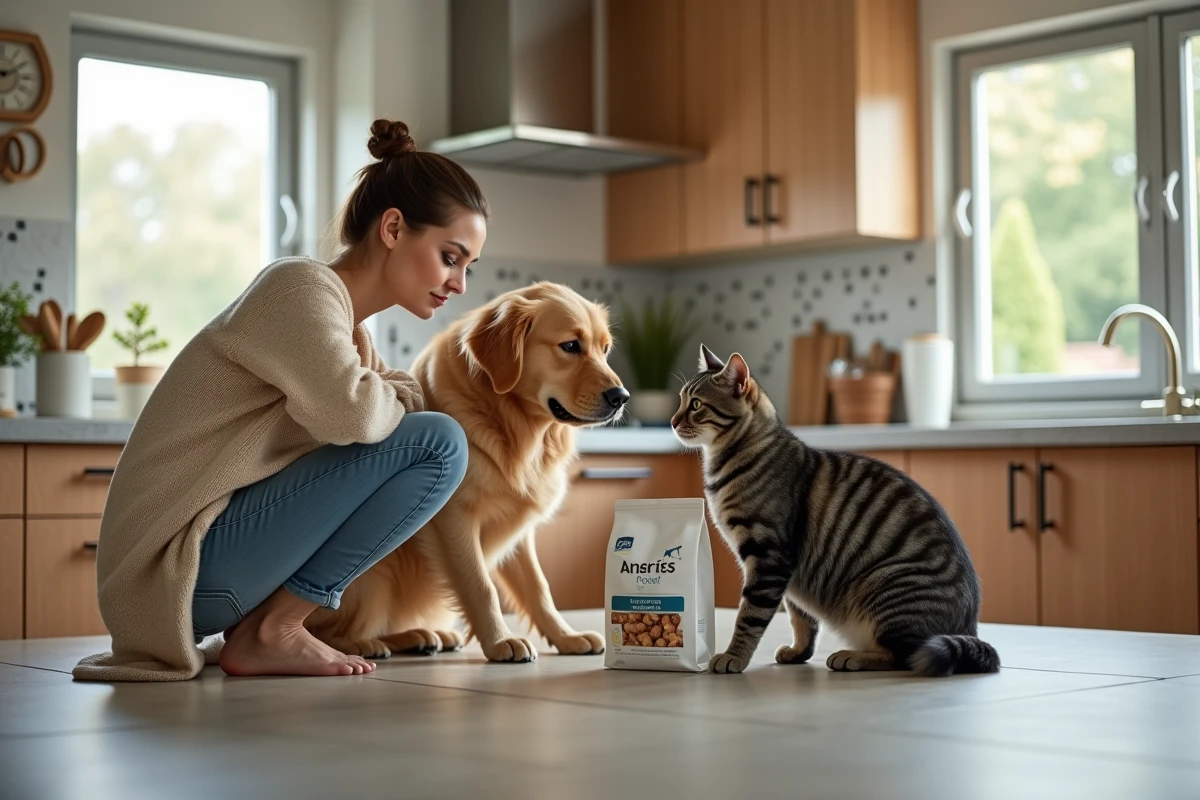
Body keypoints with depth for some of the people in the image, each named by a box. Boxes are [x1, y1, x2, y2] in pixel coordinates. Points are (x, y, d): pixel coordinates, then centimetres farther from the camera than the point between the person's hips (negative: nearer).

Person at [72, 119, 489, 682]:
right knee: (436, 442, -15)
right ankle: (270, 633, -11)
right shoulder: (301, 287, -12)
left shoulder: (350, 331, 18)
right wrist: (403, 400, -7)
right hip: (183, 558, -10)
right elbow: (349, 412, -27)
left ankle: (266, 624, 8)